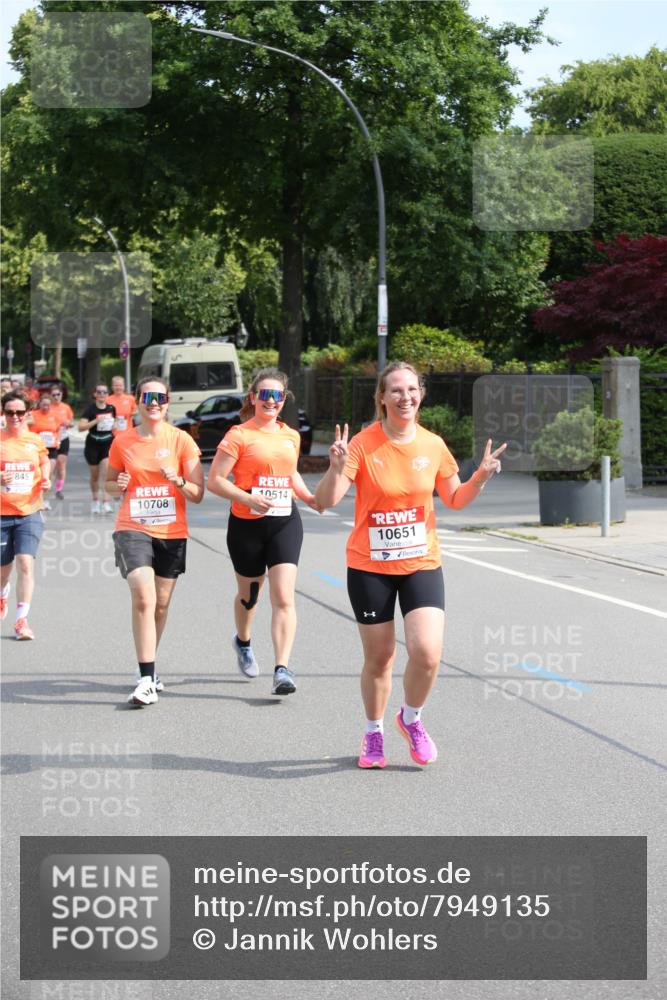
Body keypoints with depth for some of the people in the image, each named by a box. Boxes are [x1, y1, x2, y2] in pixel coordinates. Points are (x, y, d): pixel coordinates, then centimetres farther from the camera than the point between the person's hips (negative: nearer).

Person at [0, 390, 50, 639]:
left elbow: (44, 462, 22)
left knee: (25, 563, -14)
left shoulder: (35, 440, 4)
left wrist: (45, 481, 3)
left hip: (30, 513, 0)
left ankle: (22, 620, -10)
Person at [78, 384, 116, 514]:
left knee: (106, 472, -16)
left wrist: (114, 426, 3)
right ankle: (95, 501, 32)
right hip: (93, 445, -1)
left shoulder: (111, 408, 2)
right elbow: (81, 427, -19)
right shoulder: (90, 409, -9)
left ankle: (106, 503, -20)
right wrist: (95, 421, -28)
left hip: (108, 444, 1)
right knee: (95, 475, 12)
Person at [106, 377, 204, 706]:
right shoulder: (123, 442, 2)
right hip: (132, 529, -1)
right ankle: (147, 680, -19)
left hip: (172, 533, 1)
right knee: (143, 598, -19)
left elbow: (197, 494, 0)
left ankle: (148, 669, 32)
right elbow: (109, 483, 16)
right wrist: (119, 485, -7)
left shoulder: (181, 440, -1)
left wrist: (178, 481, -20)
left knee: (160, 605, 11)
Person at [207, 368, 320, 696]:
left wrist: (309, 497, 9)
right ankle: (243, 642, 48)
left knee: (284, 597, -12)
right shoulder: (238, 435, -7)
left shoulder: (291, 436, 9)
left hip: (285, 522, 3)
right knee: (249, 594, 16)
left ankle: (282, 669, -15)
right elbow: (215, 481, -11)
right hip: (247, 524, -3)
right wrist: (248, 498, -24)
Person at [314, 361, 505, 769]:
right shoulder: (363, 444, -10)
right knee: (379, 657, 7)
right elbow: (326, 500, -16)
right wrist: (337, 468, -35)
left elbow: (454, 499, 13)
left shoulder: (433, 445, -1)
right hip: (370, 567, -1)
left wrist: (480, 478, -6)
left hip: (422, 564, 2)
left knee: (427, 652, -14)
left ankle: (411, 718, 15)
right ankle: (374, 734, 32)